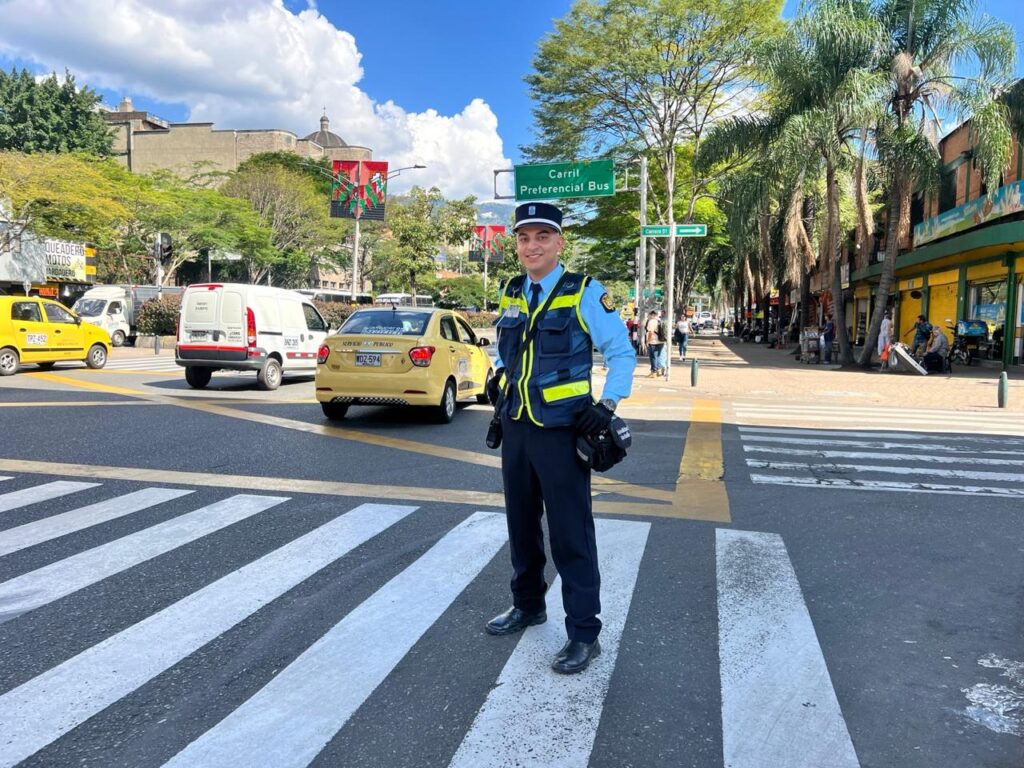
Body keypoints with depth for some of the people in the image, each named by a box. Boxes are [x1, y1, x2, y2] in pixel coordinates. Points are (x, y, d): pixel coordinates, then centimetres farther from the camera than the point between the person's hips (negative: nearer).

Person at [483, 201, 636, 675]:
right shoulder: (511, 294, 9)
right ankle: (527, 605, 37)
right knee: (521, 524, 18)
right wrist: (496, 377, 9)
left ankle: (584, 633, 13)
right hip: (516, 428, 6)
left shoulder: (585, 294, -8)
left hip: (561, 432, -6)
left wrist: (607, 405, -13)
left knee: (570, 533, -1)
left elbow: (622, 352, -4)